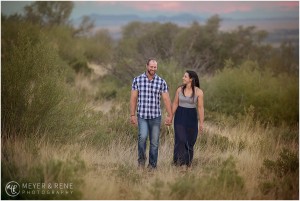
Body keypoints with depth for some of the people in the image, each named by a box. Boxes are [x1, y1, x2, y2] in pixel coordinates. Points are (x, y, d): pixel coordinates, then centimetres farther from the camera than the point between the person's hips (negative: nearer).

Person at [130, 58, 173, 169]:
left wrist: (170, 116, -5)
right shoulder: (137, 80, 0)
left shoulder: (161, 82, 0)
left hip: (156, 116, 1)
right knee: (143, 136, -21)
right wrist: (132, 115, -2)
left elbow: (166, 99, 0)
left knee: (154, 142, 3)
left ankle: (152, 166, 15)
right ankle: (141, 159, 2)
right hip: (142, 116, -1)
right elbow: (133, 98, 2)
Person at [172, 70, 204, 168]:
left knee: (190, 141, 8)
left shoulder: (198, 92, -8)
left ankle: (188, 164, 23)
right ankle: (178, 163, -12)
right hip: (180, 117, 1)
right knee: (180, 140, -12)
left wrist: (201, 123, -7)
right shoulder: (179, 89, 0)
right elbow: (175, 104, 8)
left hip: (191, 117, -1)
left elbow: (200, 108, -6)